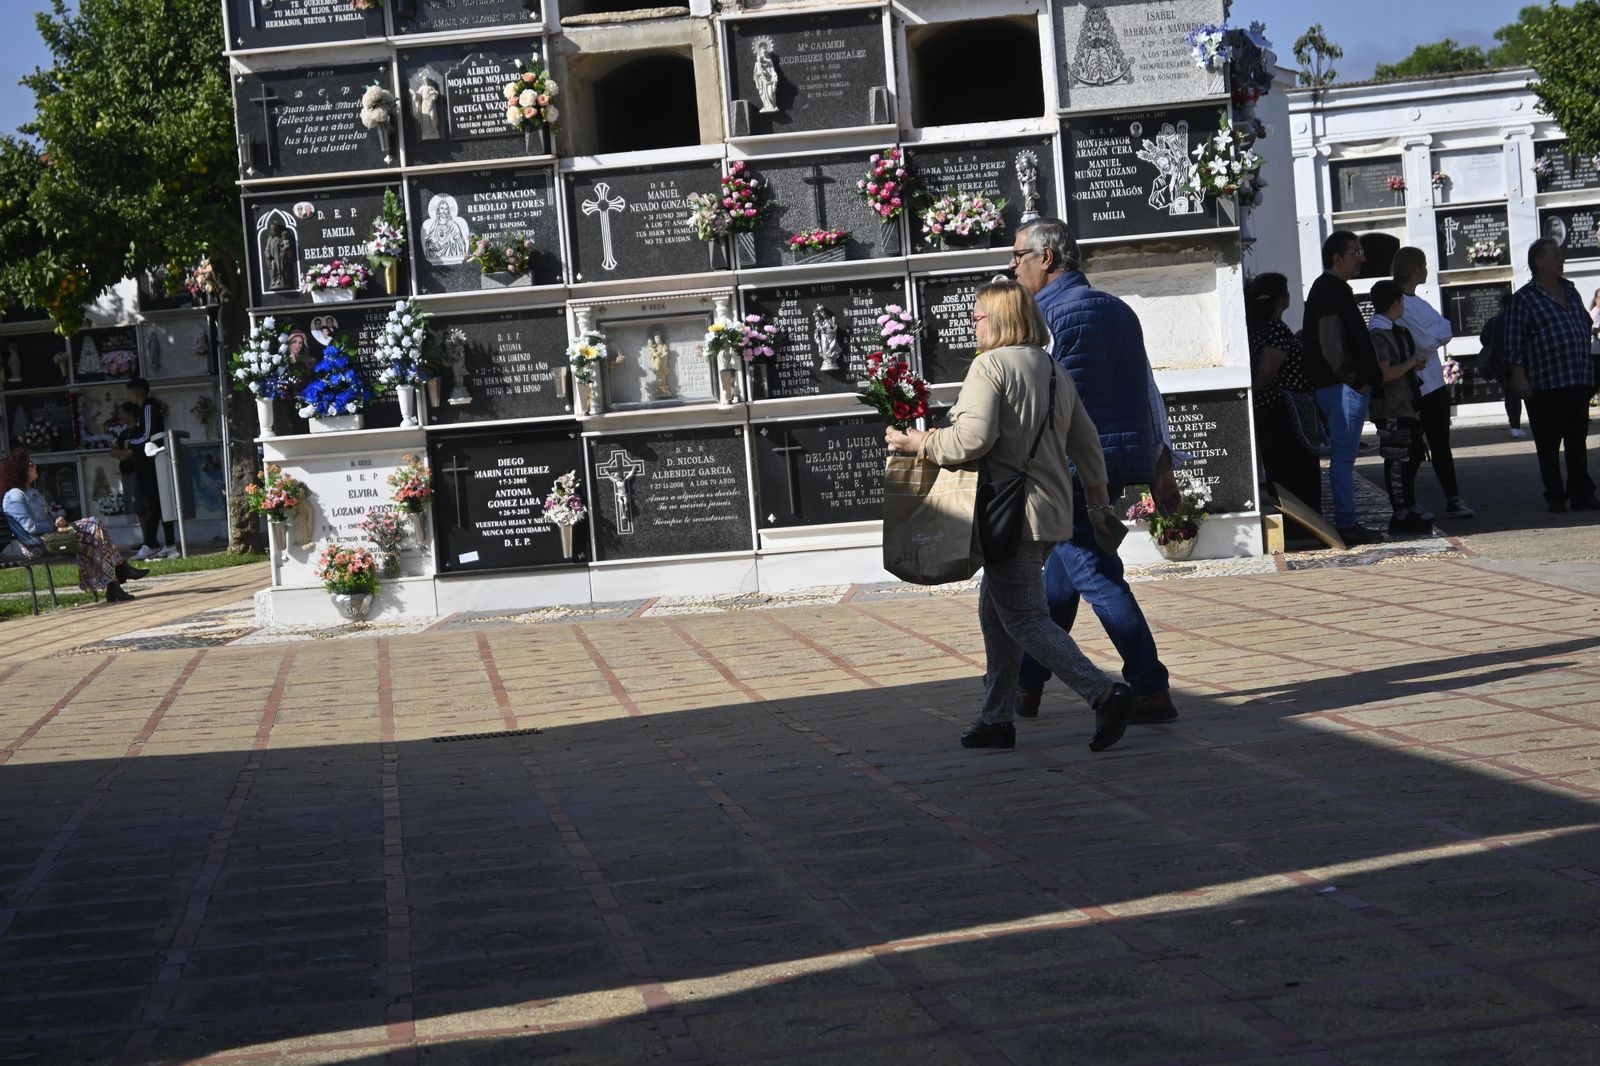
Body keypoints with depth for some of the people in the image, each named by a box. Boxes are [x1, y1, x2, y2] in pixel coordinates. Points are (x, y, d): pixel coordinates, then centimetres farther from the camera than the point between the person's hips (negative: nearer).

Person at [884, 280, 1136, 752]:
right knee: (995, 614, 17)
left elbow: (972, 439, -22)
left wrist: (918, 443, -8)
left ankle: (1105, 695, -16)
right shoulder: (1055, 371, 15)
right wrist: (1098, 502, 29)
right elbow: (1086, 443, 20)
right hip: (1052, 511, 9)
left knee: (1025, 618, -7)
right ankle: (996, 718, 19)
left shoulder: (990, 365, -11)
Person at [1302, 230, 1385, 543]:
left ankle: (1346, 523, 15)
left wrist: (1362, 380, 19)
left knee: (1344, 455, 11)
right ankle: (1346, 525, -8)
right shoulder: (1330, 292, -13)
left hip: (1346, 387, 11)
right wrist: (1356, 381, -16)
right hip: (1342, 387, -11)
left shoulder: (1333, 290, 20)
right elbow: (1330, 346, -21)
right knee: (1344, 456, -9)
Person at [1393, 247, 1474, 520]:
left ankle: (1453, 500, 12)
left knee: (1440, 445, 9)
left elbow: (1446, 330, 10)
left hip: (1433, 384, 9)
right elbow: (1428, 341, -18)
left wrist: (1434, 333, -9)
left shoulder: (1417, 302, 17)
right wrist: (1439, 331, 0)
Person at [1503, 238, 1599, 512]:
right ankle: (1556, 497, 7)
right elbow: (1514, 343, -6)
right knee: (1549, 444, 0)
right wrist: (1519, 377, -13)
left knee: (1577, 440, 9)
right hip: (1545, 383, -6)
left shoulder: (1570, 290, 14)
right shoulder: (1525, 298, -4)